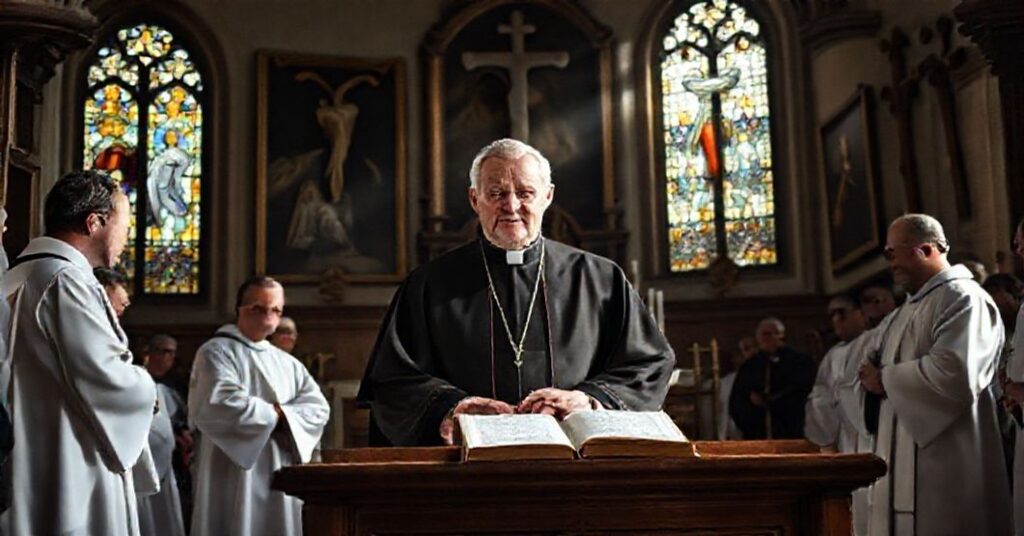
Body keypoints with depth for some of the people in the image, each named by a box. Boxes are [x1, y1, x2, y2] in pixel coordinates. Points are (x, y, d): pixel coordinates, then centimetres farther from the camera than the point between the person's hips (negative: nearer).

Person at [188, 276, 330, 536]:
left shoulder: (287, 363, 17)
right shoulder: (217, 352, -2)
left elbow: (319, 407, 7)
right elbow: (220, 405, -18)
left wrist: (283, 416, -11)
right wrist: (273, 413, -7)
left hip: (280, 474, 6)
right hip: (235, 474, -6)